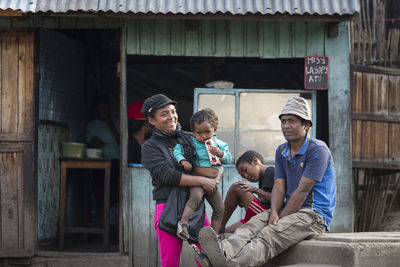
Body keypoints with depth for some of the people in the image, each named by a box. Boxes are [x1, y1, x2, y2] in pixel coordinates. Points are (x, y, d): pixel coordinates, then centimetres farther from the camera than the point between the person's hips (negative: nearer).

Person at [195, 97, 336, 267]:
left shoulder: (318, 150, -10)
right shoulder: (281, 151, 16)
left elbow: (302, 191, -16)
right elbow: (279, 186, 6)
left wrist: (280, 220, -17)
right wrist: (274, 213, -15)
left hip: (315, 213, -7)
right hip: (289, 210, 7)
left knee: (269, 234, -32)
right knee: (254, 224, -23)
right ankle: (225, 251, -52)